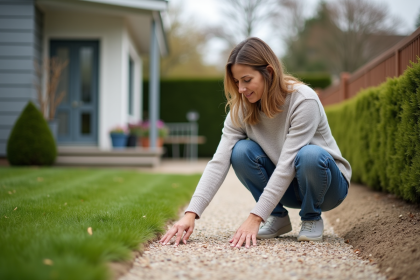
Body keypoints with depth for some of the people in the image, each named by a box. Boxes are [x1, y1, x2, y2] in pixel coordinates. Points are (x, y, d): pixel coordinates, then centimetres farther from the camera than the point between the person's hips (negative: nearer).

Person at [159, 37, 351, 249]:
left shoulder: (304, 100, -27)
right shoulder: (241, 109, -12)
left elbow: (287, 164, -31)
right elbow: (219, 162, -20)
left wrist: (255, 218, -35)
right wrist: (191, 213, -31)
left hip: (327, 184, -4)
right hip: (285, 187, 4)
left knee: (309, 155, -37)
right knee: (241, 151, -23)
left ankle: (312, 218, -8)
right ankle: (278, 218, -3)